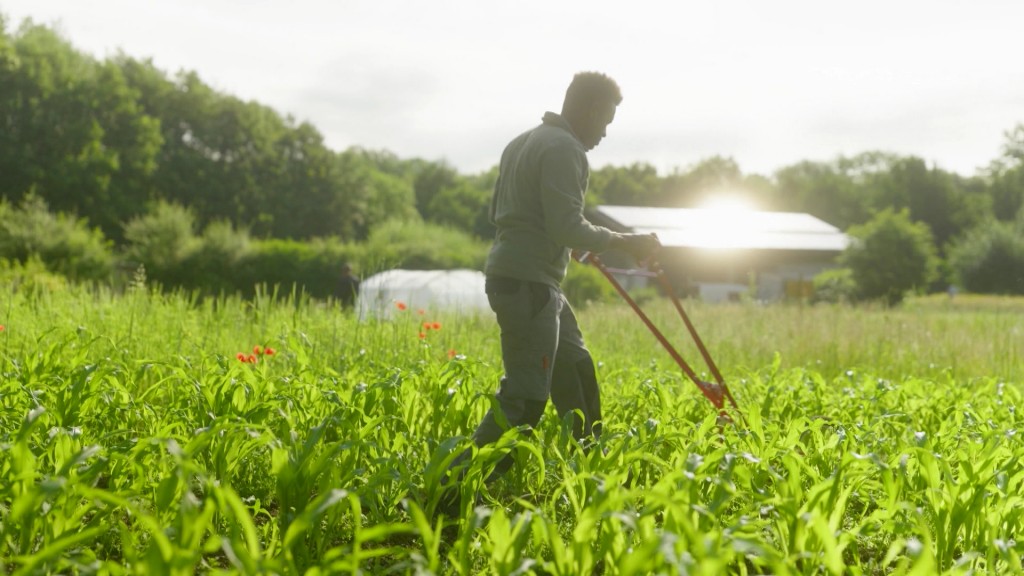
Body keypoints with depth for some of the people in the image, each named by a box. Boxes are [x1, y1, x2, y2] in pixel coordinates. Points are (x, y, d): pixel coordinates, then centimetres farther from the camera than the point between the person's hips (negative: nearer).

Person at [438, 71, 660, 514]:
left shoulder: (522, 144, 18)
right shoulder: (564, 149, -13)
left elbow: (499, 212, 24)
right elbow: (568, 228, -21)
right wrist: (625, 242, -11)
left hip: (511, 275, 11)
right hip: (529, 283, -11)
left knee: (576, 370, 22)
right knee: (525, 398, -12)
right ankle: (454, 492, -16)